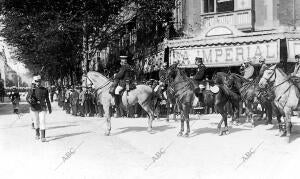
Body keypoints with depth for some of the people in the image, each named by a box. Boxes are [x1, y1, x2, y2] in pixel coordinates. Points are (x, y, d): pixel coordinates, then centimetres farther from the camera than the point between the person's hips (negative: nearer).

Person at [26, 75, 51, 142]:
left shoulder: (45, 90, 1)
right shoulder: (32, 90, -2)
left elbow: (47, 100, 9)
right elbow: (27, 98, -3)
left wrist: (49, 108, 13)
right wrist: (30, 100, -26)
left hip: (42, 108, -1)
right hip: (35, 109, 1)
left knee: (42, 121, -12)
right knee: (36, 122, 13)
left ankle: (43, 137, -14)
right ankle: (37, 134, 34)